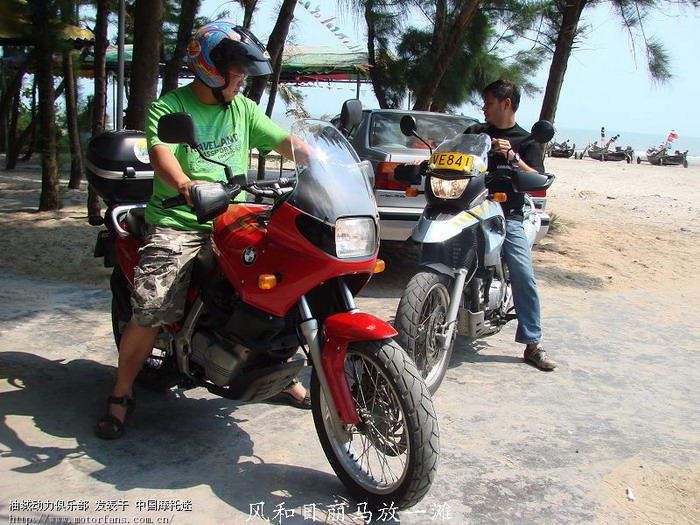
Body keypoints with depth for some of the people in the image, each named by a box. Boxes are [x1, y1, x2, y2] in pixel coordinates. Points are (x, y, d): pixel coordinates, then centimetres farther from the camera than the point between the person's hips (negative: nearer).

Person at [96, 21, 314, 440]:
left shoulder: (243, 108, 15)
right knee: (151, 311, -17)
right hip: (178, 222, -5)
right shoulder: (169, 107, -1)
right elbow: (161, 153, -18)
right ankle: (122, 394, 4)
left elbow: (284, 141, 12)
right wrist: (184, 185, -40)